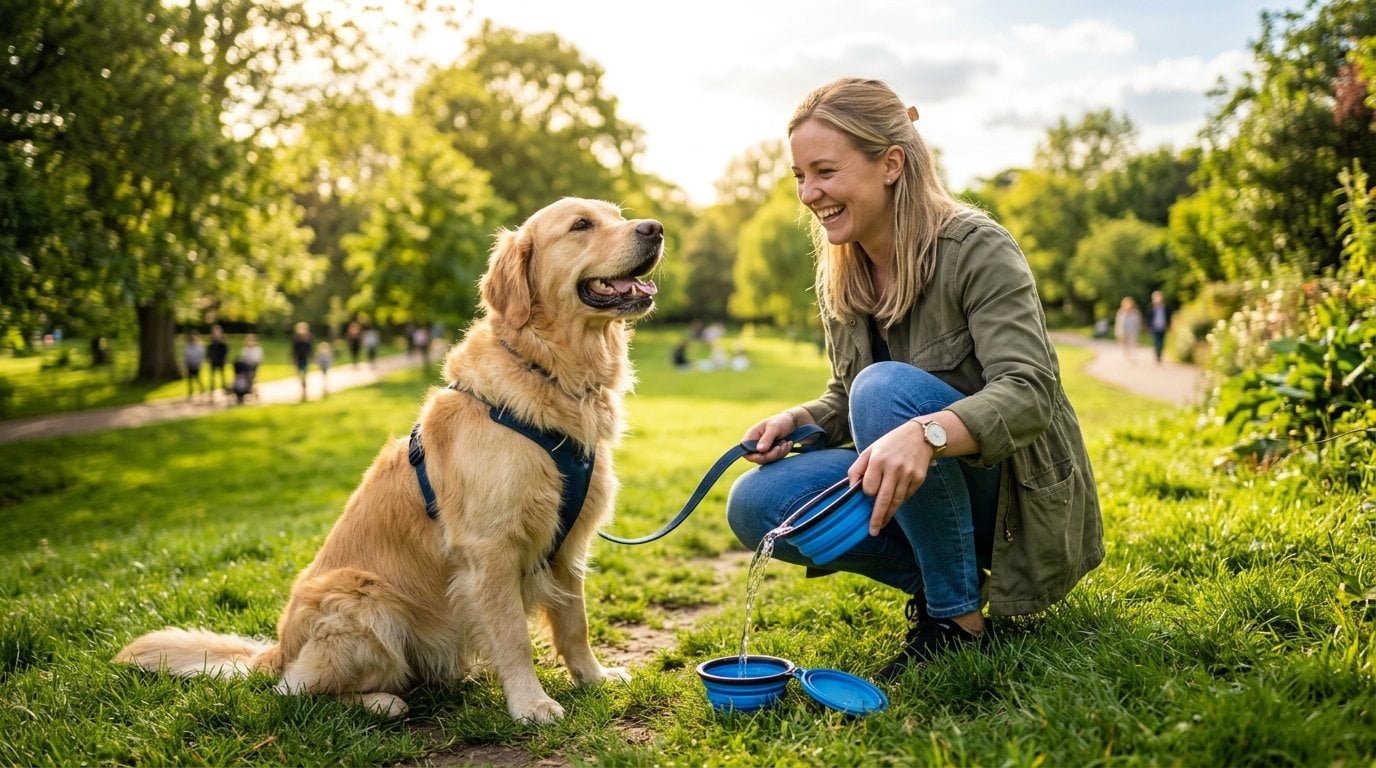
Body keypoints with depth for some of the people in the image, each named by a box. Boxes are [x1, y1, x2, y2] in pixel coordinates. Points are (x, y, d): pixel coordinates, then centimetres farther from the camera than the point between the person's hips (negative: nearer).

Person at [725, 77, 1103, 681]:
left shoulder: (978, 250, -18)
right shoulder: (838, 280, 1)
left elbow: (1028, 395, -30)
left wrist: (925, 433, -49)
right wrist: (795, 421, -12)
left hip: (1012, 486, -6)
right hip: (908, 484, 6)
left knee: (887, 387, -34)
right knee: (754, 504, -16)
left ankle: (960, 618, -18)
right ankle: (935, 581, 0)